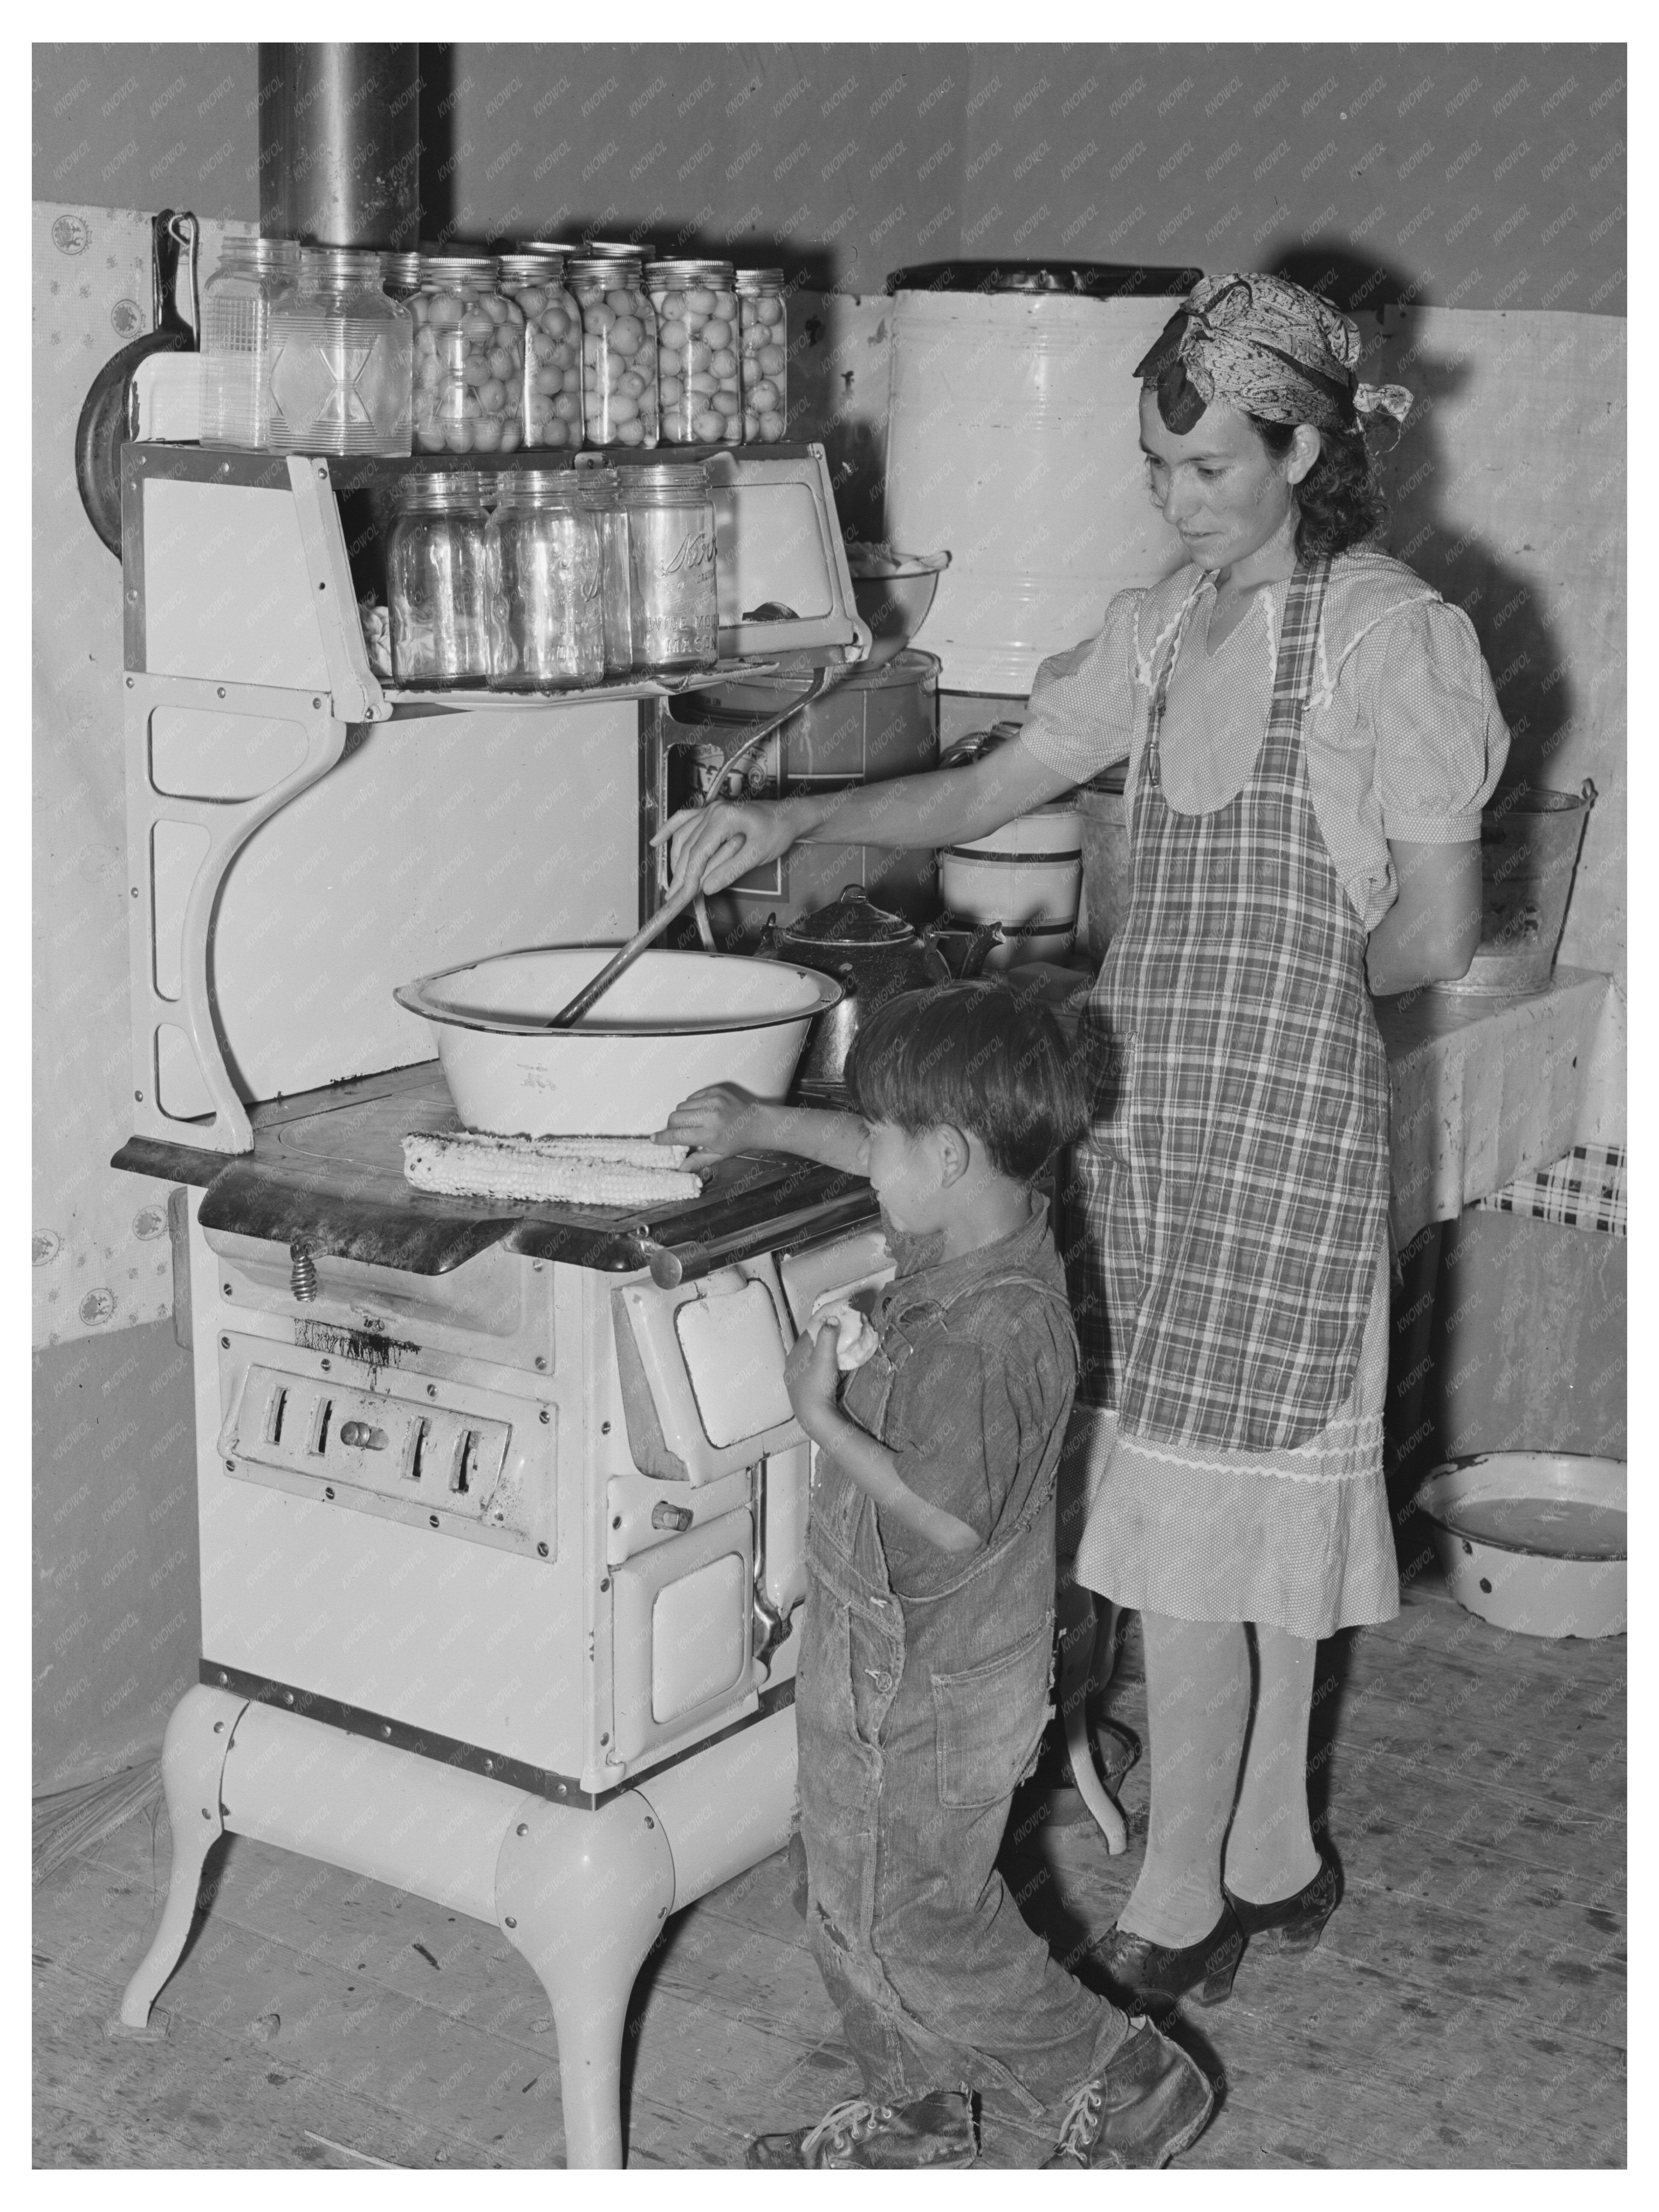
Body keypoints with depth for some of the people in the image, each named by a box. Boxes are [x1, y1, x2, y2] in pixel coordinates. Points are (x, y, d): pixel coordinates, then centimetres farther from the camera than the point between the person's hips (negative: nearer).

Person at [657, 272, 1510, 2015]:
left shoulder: (1392, 637, -9)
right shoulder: (1161, 628, 11)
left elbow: (1436, 935, -7)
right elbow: (985, 795, 15)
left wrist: (1263, 989, 3)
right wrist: (794, 821, 2)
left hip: (1279, 1115, -6)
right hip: (1143, 1104, 6)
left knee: (1191, 1533, -3)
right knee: (1258, 1513, 15)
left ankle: (1175, 1916, 10)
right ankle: (1275, 1858, 28)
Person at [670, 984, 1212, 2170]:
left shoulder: (989, 1336, -31)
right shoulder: (987, 1224, -3)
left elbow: (948, 1520, -29)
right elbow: (886, 1156, 19)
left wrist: (824, 1418, -22)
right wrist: (760, 1125, 26)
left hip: (928, 1690, -9)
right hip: (889, 1660, 9)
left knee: (910, 1931, 7)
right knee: (861, 1906, 22)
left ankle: (1128, 2081, 21)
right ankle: (914, 2116, 40)